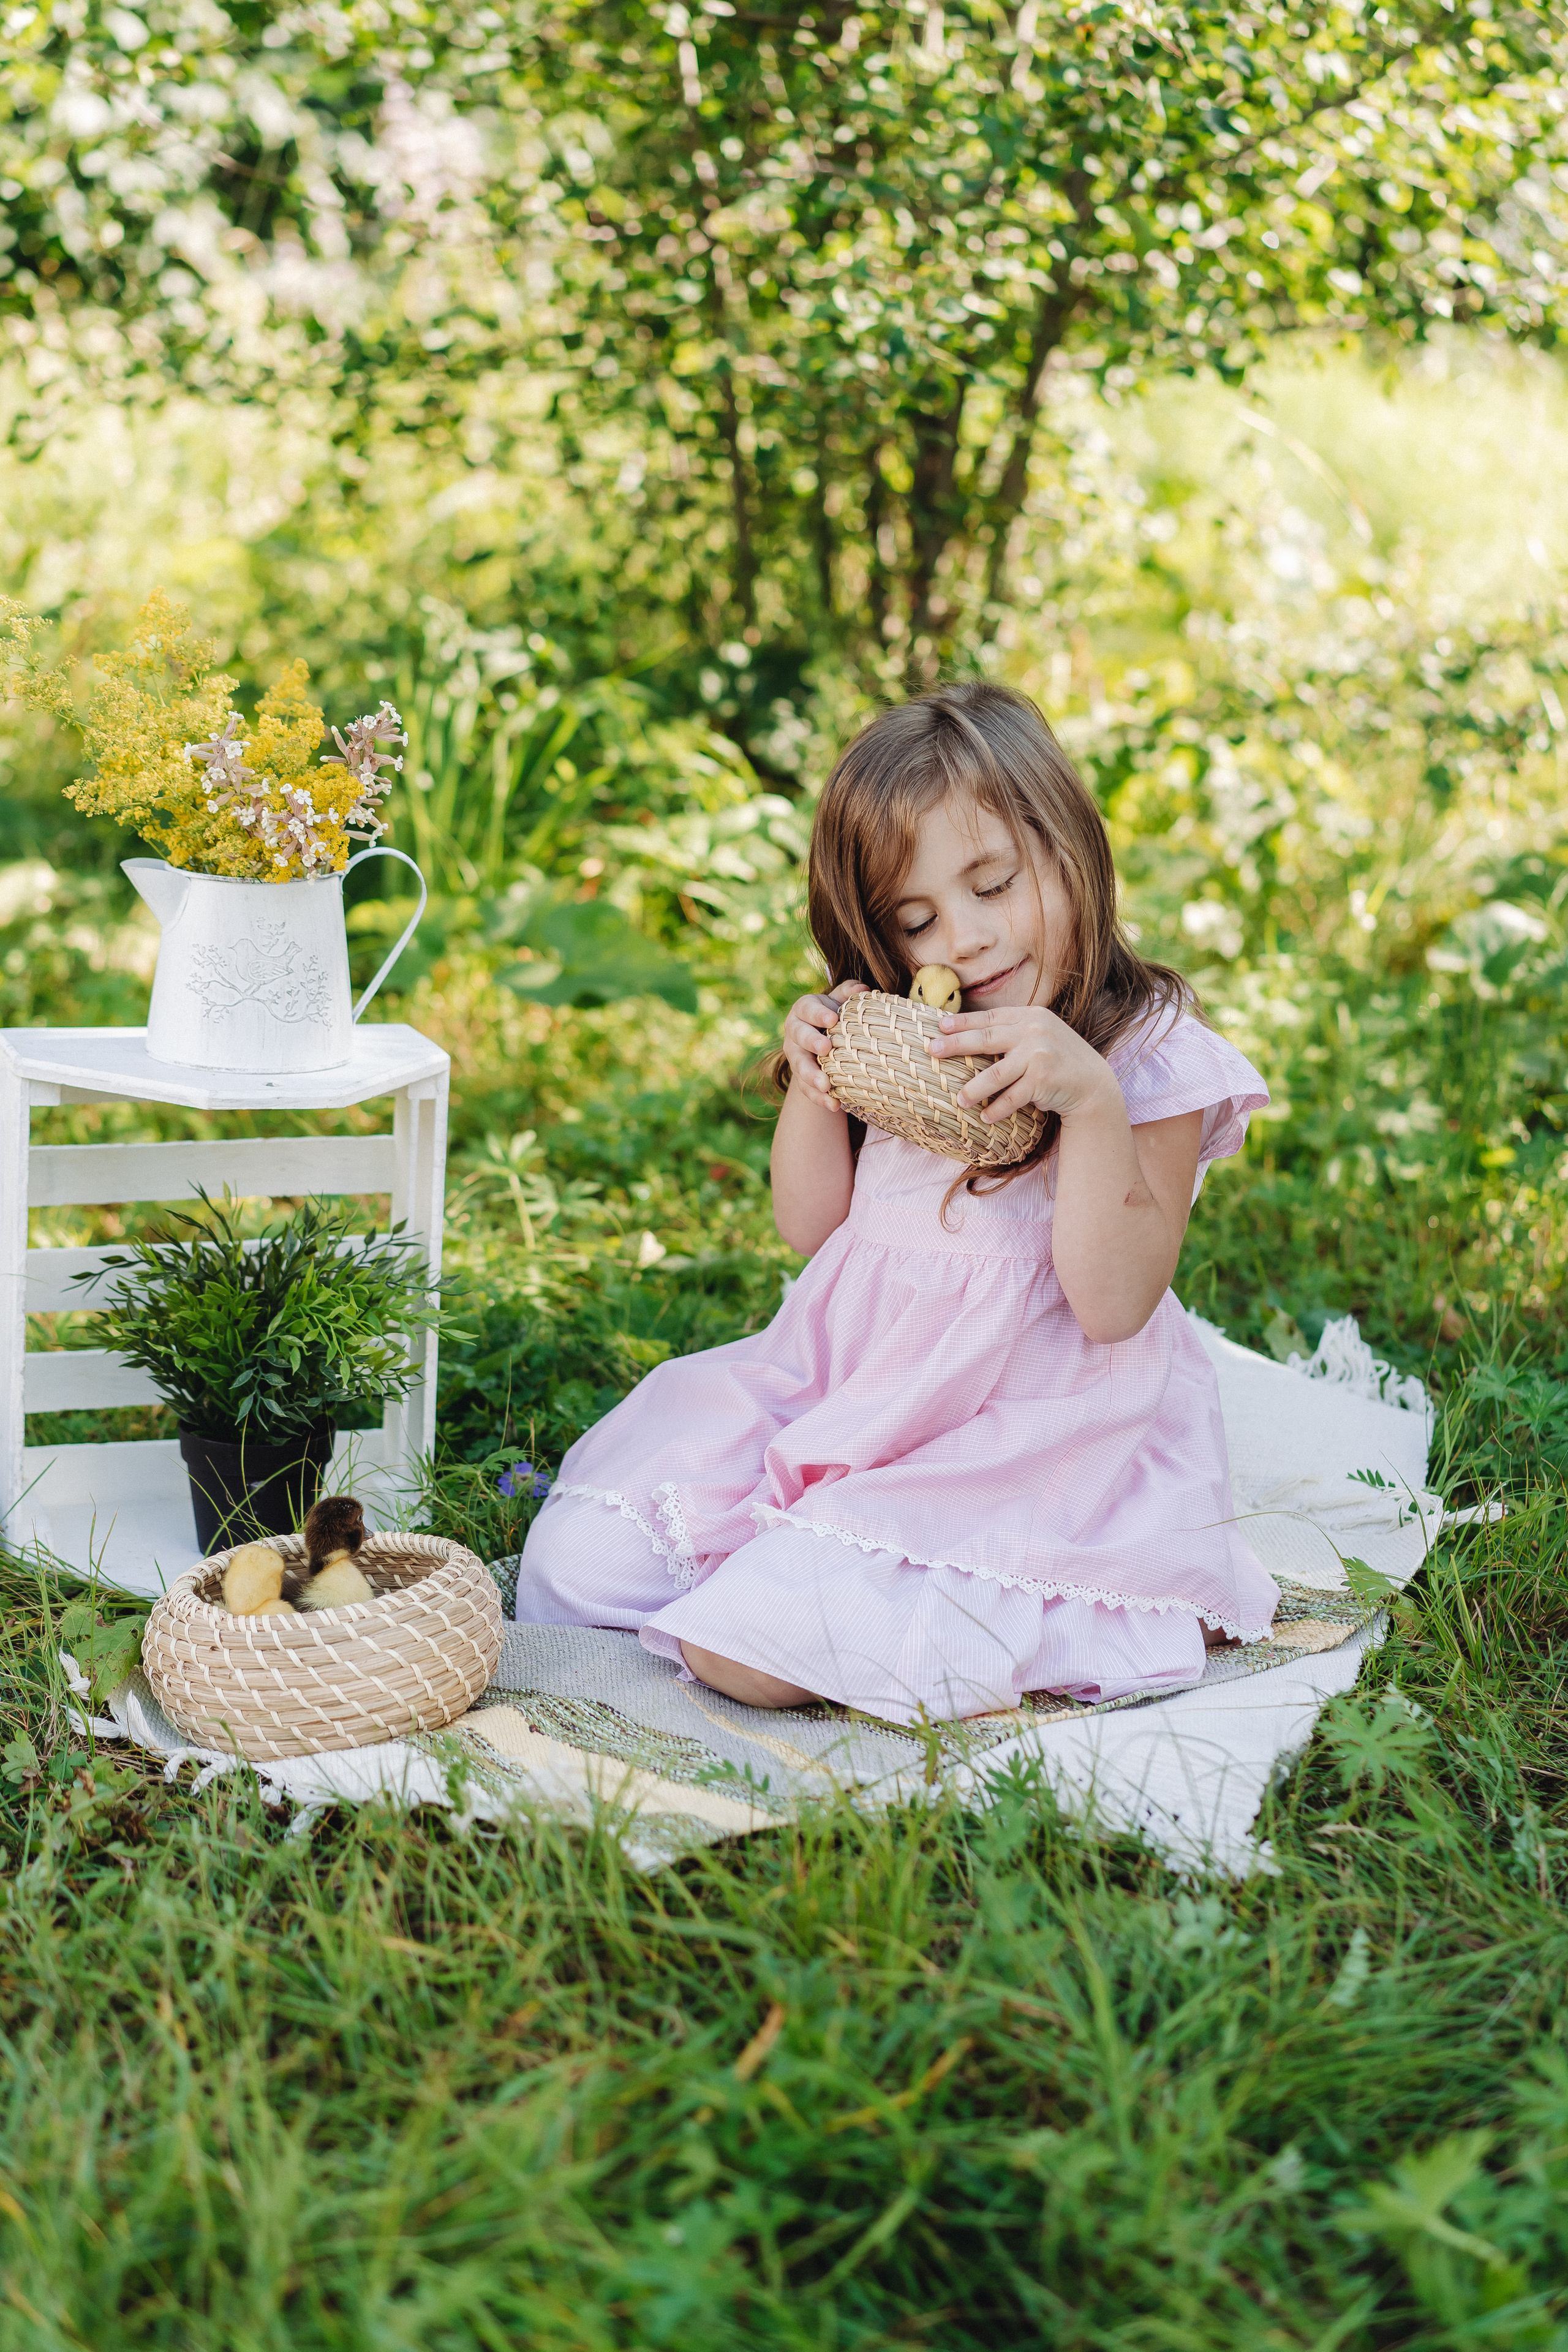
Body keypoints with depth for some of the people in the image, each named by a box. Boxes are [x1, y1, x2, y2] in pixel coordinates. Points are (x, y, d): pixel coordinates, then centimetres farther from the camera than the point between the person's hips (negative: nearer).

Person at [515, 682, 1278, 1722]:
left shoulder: (1153, 1059, -10)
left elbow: (1115, 1303, -18)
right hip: (846, 1381, 7)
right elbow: (815, 1229, 15)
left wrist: (1090, 1098, -29)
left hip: (1020, 1430, -7)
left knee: (750, 1647, -22)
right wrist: (813, 1084, -3)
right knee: (581, 1552, -4)